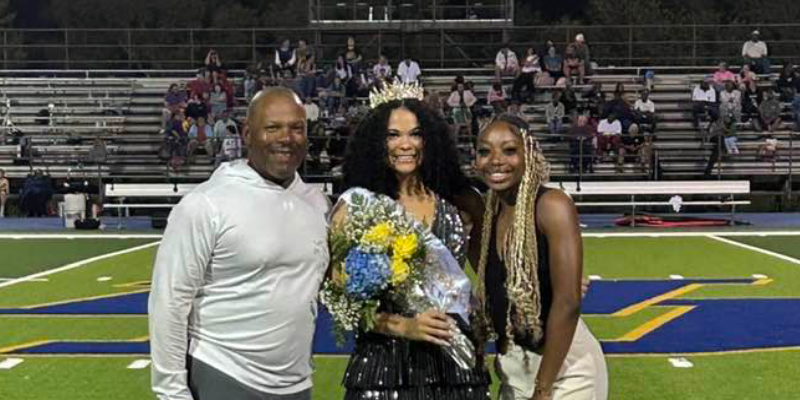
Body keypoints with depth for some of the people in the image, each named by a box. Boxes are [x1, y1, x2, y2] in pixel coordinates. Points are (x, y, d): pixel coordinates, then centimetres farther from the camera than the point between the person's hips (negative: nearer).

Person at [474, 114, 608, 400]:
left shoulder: (552, 206, -18)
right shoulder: (490, 215, 4)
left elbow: (568, 302, -22)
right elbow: (497, 293, 8)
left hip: (563, 366, -6)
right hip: (514, 368, 7)